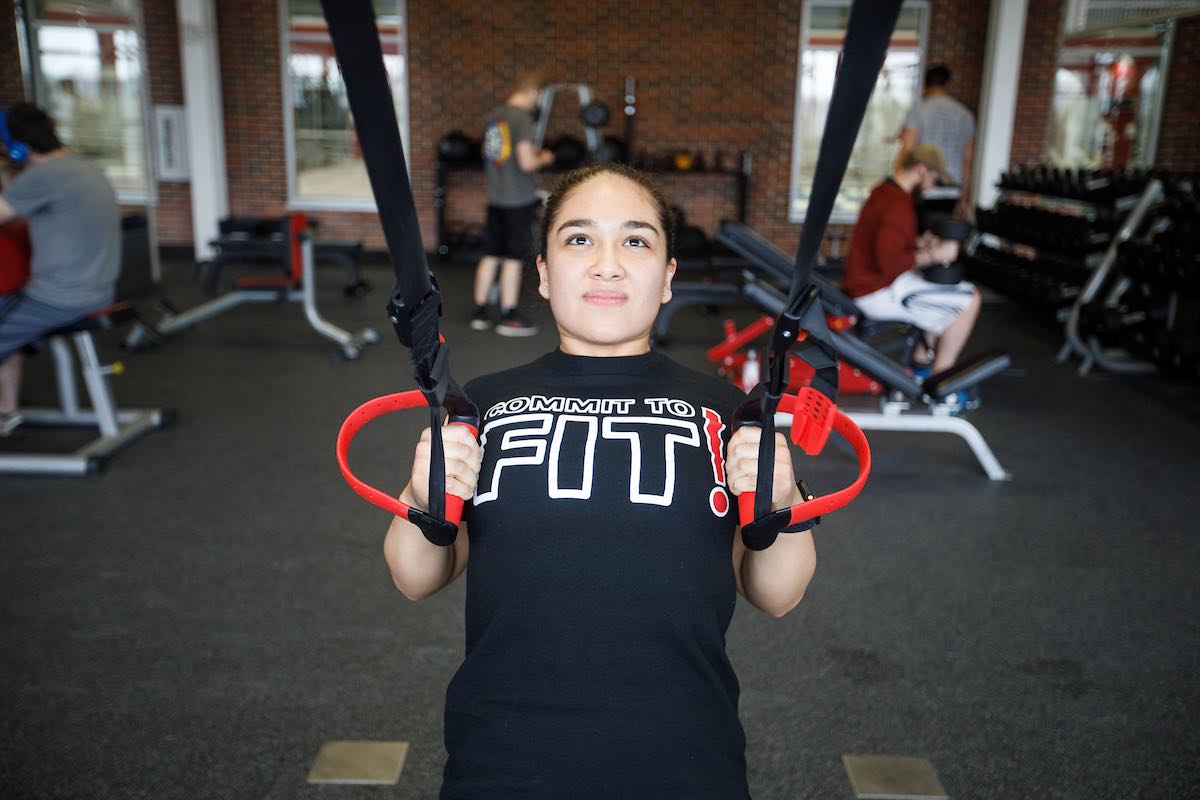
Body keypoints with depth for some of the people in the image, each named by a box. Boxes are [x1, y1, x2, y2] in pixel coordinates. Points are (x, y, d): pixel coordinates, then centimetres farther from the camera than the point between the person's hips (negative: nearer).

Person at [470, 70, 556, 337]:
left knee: (490, 255, 12)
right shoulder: (522, 118, -15)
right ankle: (508, 319, 6)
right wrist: (544, 159, 0)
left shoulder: (495, 115, 10)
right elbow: (526, 163, -20)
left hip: (495, 197, 7)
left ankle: (479, 313, 18)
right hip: (518, 199, -7)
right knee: (514, 258, 0)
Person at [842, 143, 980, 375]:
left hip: (867, 282, 11)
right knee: (969, 300, -8)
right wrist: (933, 255, -20)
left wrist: (919, 243, 10)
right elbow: (889, 262, -31)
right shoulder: (898, 205, -23)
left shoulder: (883, 192, 10)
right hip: (879, 293, -11)